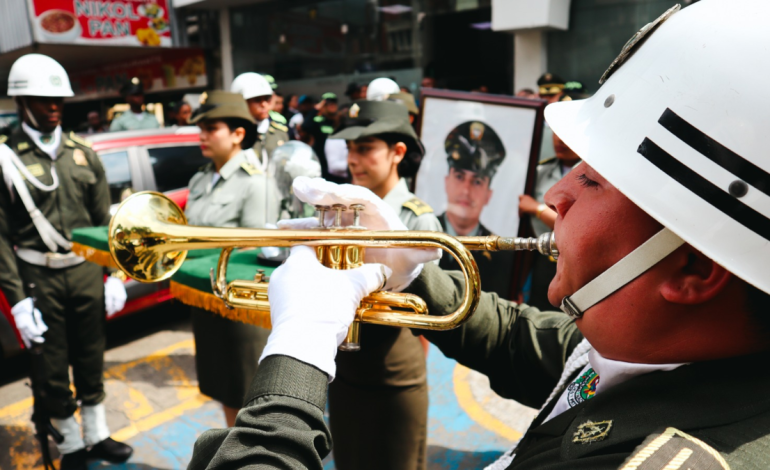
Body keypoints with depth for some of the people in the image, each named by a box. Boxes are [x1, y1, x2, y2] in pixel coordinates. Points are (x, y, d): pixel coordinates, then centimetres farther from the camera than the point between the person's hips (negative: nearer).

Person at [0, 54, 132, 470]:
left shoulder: (81, 153, 6)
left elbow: (104, 219, 7)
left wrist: (115, 275, 3)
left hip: (87, 272, 3)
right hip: (39, 279, -3)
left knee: (91, 361, 15)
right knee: (54, 369, 11)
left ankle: (97, 436, 33)